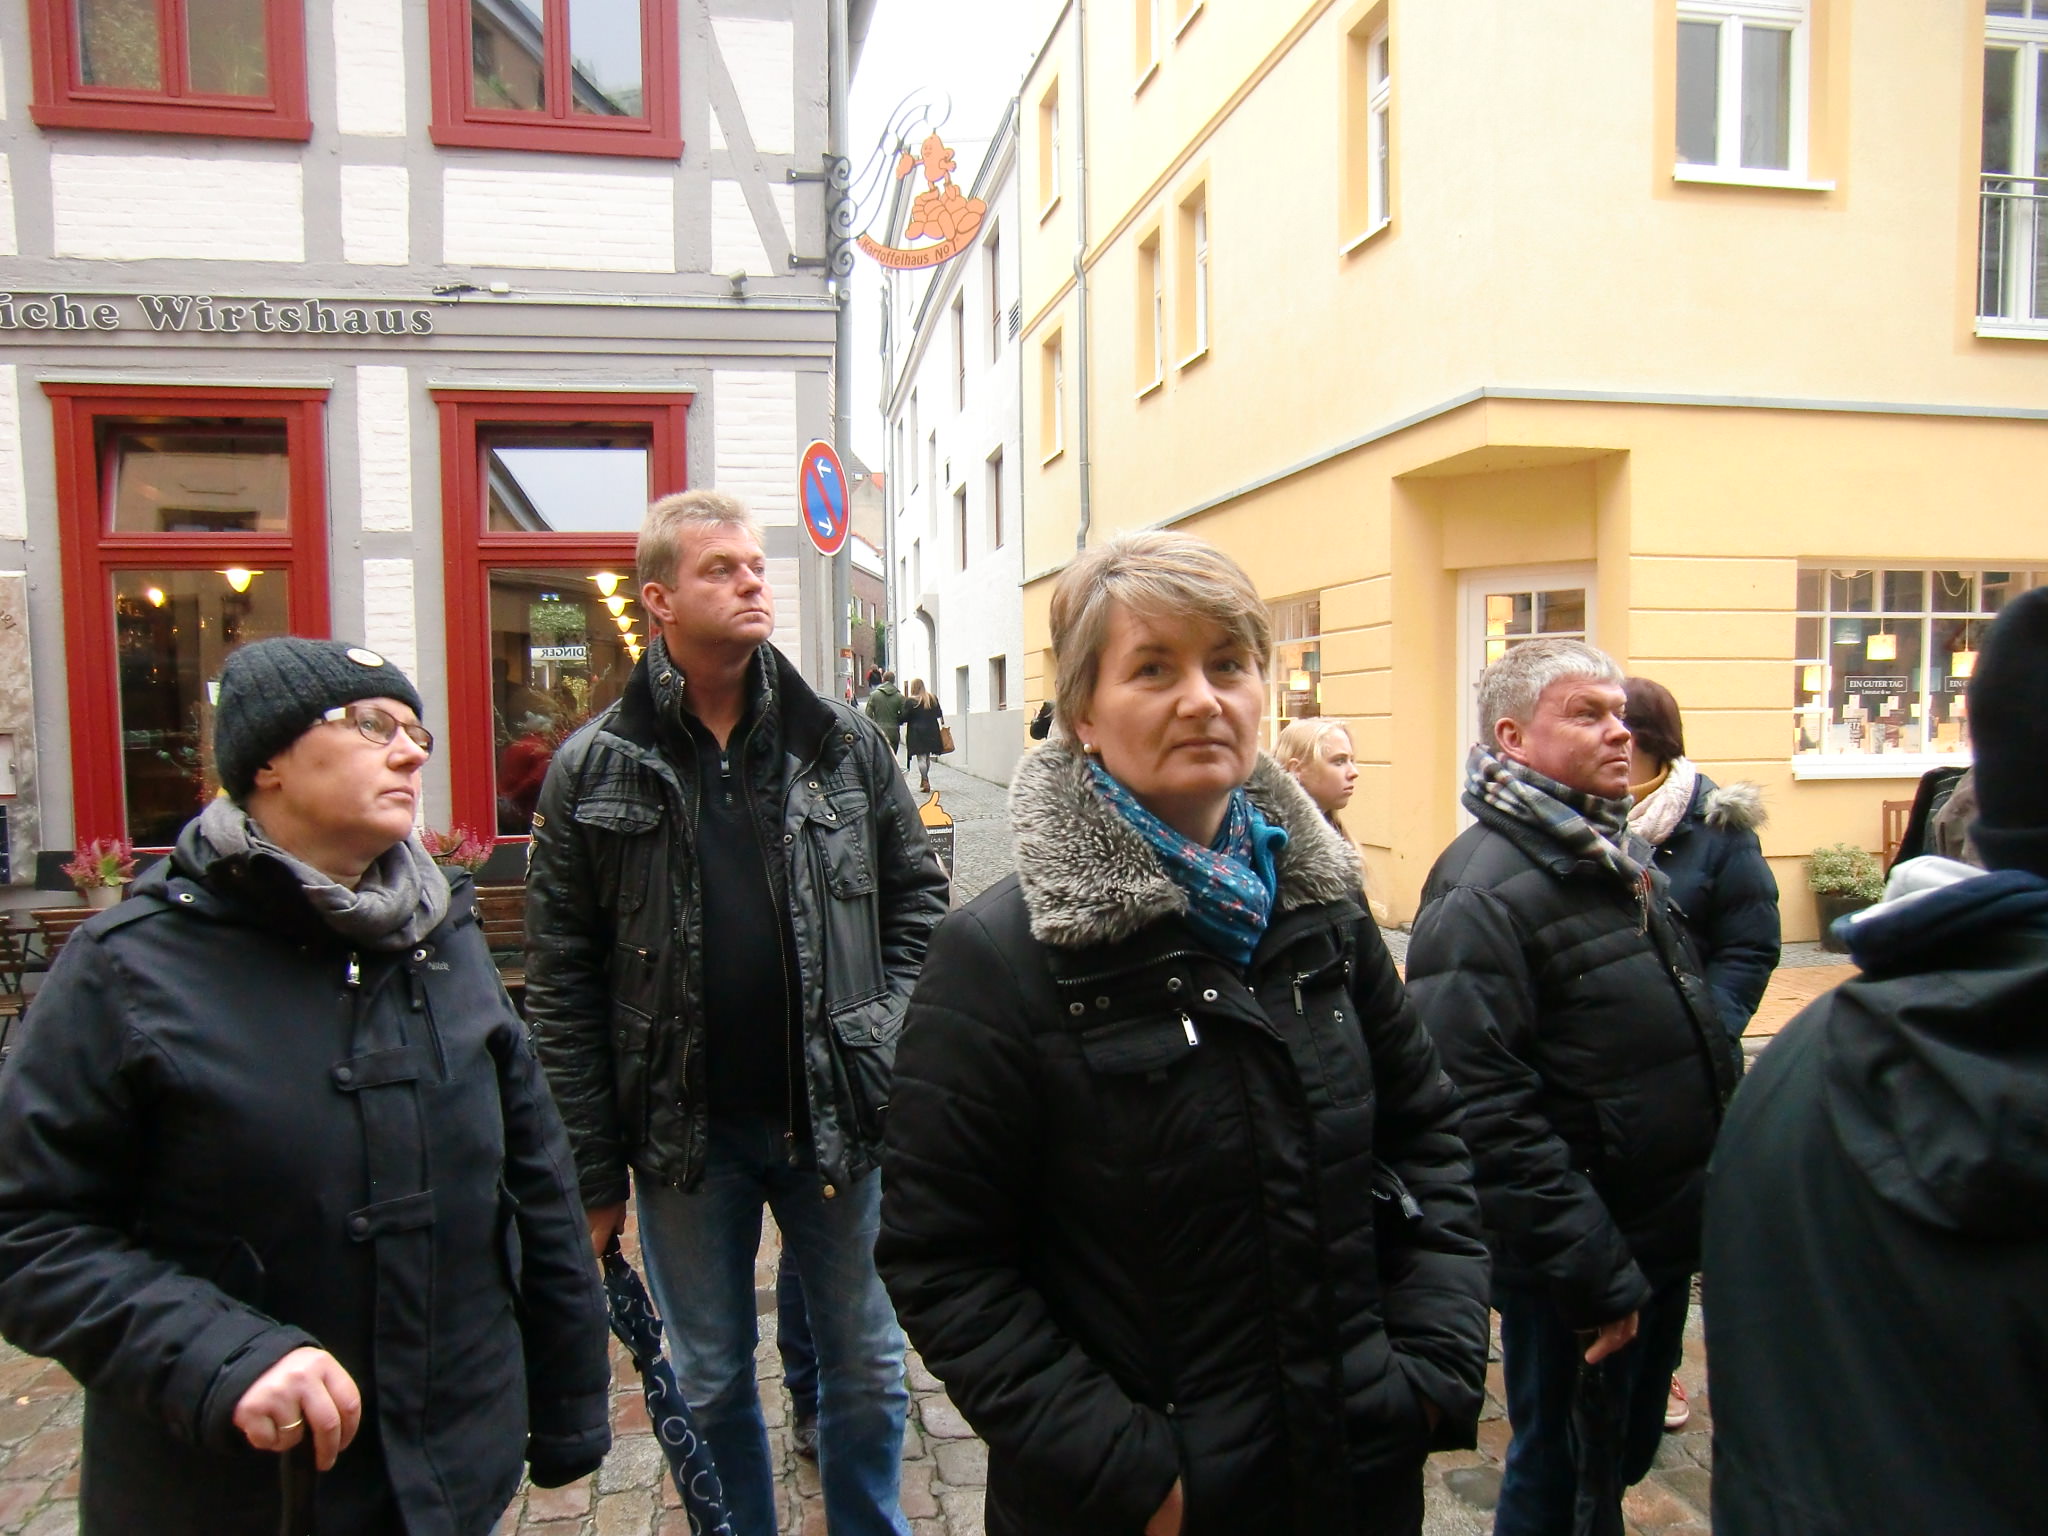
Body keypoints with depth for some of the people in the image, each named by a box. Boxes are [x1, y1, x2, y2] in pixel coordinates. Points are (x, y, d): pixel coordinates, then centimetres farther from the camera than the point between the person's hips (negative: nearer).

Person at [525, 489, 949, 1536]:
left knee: (868, 1370, 16)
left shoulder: (844, 745, -1)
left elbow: (917, 896, 7)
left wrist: (888, 1033, -5)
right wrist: (590, 1173, -5)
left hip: (833, 1116, 1)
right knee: (711, 1382, 18)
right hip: (685, 1136, -1)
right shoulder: (593, 771, -5)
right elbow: (562, 986, -4)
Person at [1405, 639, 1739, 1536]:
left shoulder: (1619, 856, 7)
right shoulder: (1483, 891, -23)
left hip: (1668, 1238, 9)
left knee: (1628, 1456, 25)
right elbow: (1484, 1110, -28)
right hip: (1575, 1271, -8)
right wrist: (1592, 1273, -24)